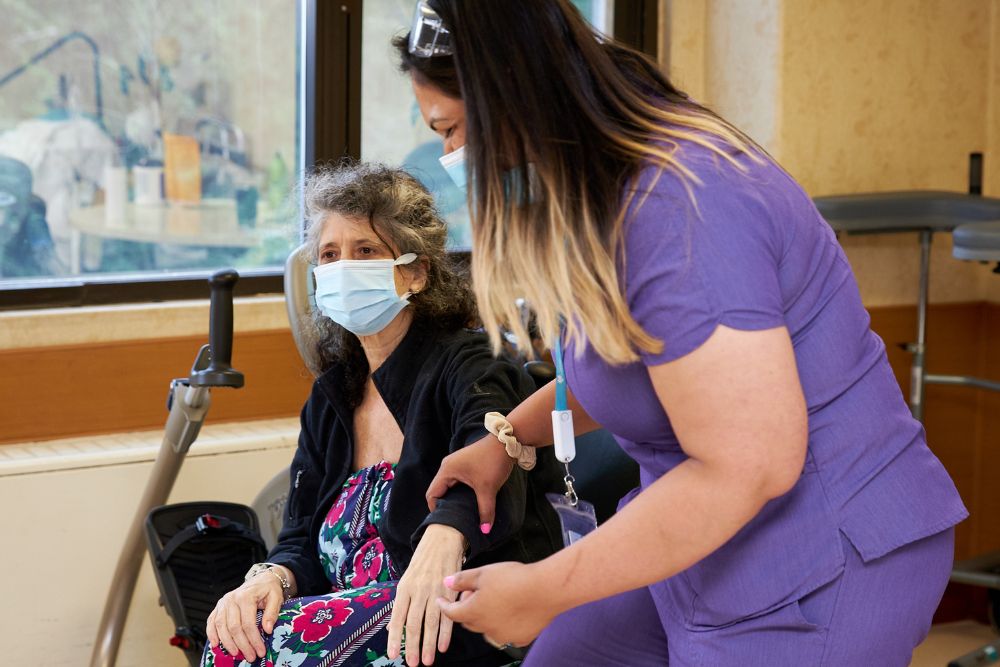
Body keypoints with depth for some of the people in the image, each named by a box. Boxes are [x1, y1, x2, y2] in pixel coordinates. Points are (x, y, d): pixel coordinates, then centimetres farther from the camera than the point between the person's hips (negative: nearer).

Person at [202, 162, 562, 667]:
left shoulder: (465, 366, -5)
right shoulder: (329, 400, 16)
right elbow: (302, 541, 11)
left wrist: (443, 540, -49)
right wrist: (272, 578, -14)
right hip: (355, 615, 6)